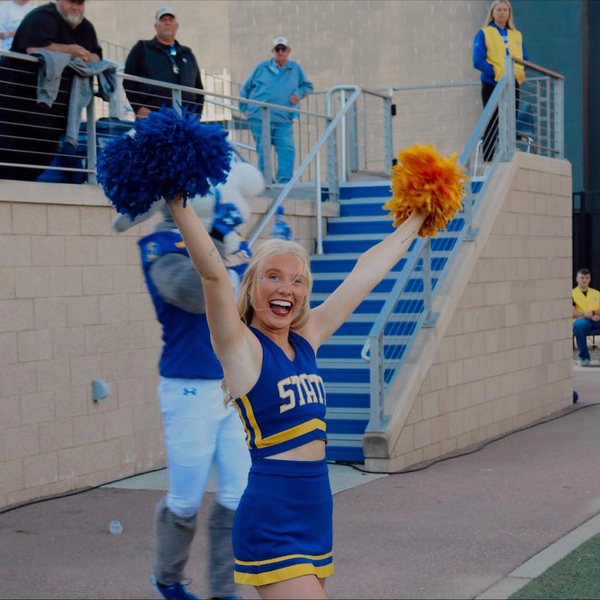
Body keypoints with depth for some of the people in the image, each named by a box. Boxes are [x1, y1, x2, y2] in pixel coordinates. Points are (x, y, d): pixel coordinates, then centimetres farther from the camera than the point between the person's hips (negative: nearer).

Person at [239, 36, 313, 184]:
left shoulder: (295, 68, 11)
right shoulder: (262, 67, 9)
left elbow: (308, 86, 20)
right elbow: (246, 88, 16)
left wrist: (298, 94, -1)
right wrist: (244, 108, 9)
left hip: (283, 121, 1)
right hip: (259, 118, -1)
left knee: (287, 151, -12)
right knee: (263, 152, 2)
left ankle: (284, 182, -10)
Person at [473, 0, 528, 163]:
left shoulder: (517, 35, 15)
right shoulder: (484, 33, 0)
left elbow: (524, 59, 13)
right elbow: (478, 60, -9)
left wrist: (519, 72, -8)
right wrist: (496, 73, -19)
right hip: (492, 84, -4)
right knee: (492, 123, -5)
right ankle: (488, 160, -5)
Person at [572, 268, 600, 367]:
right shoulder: (572, 294, 11)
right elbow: (573, 313, -2)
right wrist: (590, 316, -12)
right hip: (583, 321, -3)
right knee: (579, 324, -41)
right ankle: (584, 357, -29)